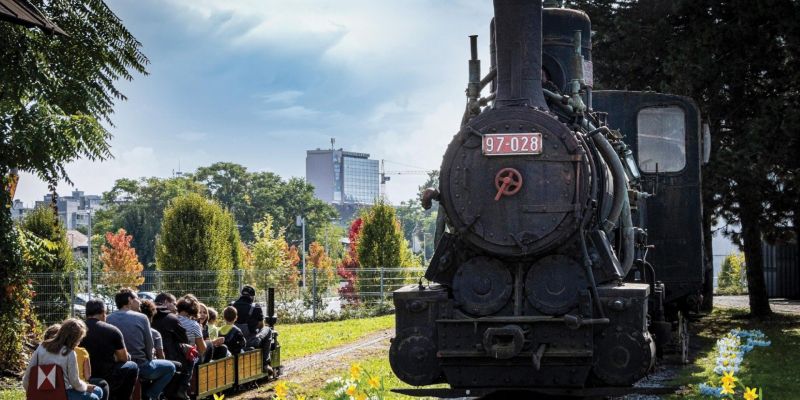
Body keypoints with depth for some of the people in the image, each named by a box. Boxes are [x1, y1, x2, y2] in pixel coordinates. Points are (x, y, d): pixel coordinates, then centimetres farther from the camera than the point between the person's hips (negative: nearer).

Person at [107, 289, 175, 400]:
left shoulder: (109, 319, -1)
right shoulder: (141, 318, -11)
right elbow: (149, 345, -6)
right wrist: (148, 361, 13)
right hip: (139, 366, -6)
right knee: (170, 367, 20)